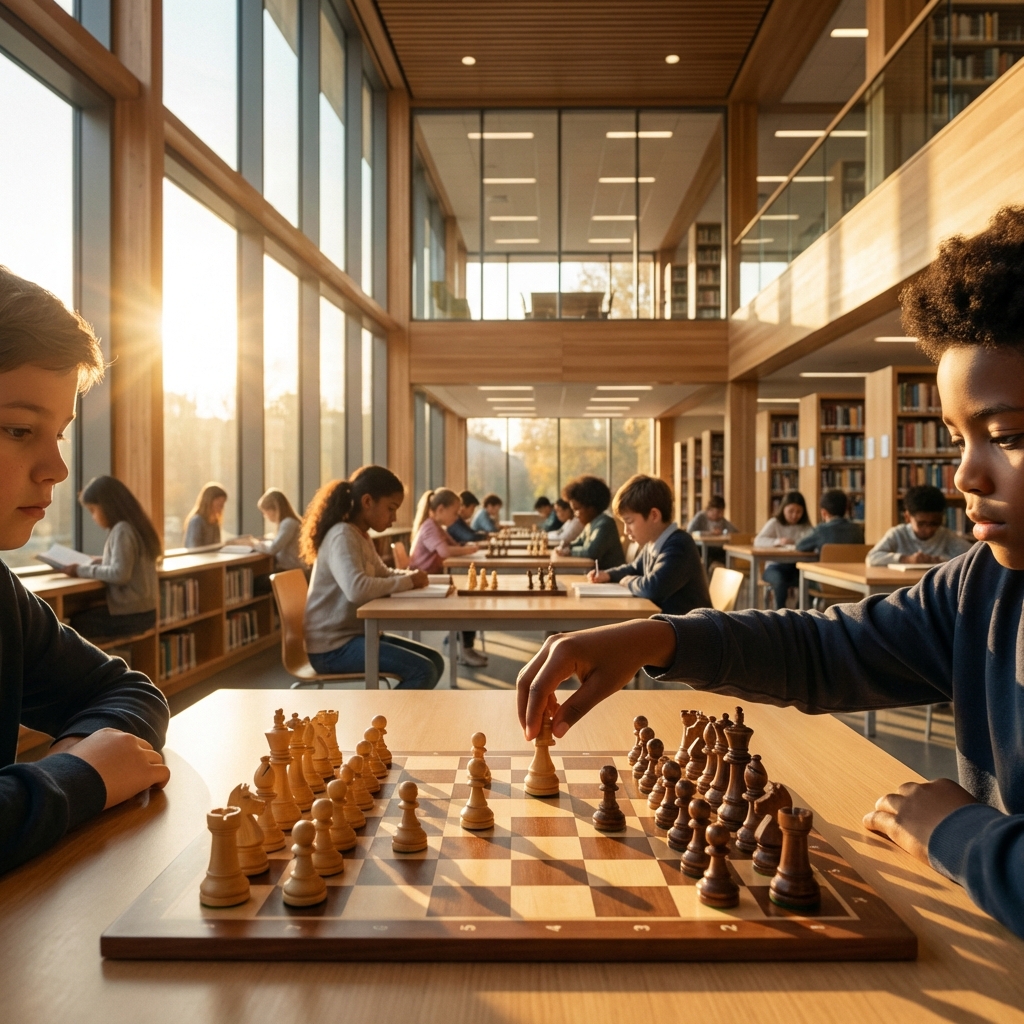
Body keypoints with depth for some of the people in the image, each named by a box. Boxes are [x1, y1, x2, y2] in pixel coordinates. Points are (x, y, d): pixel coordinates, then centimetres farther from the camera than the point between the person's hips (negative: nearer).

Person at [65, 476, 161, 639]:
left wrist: (82, 571, -13)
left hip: (130, 614, -9)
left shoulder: (122, 530, -15)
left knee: (74, 623, -3)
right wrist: (101, 562, 12)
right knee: (82, 616, 15)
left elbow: (120, 574, -22)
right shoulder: (134, 526, 12)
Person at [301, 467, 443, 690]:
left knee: (434, 661, 9)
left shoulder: (361, 536, 11)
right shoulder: (342, 536, -19)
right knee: (422, 671, -17)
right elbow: (357, 589, -35)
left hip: (355, 634, 10)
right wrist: (407, 582, -21)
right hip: (333, 646, -10)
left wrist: (411, 576, 4)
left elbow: (382, 574, 26)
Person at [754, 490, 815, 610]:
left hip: (798, 566, 2)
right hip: (776, 565, -2)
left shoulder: (806, 526, 12)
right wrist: (778, 542, -25)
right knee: (780, 581, -36)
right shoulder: (774, 523, 4)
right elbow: (758, 541, -10)